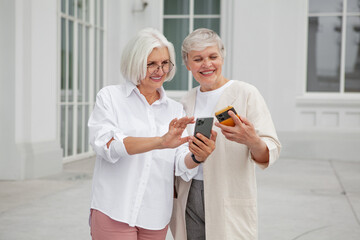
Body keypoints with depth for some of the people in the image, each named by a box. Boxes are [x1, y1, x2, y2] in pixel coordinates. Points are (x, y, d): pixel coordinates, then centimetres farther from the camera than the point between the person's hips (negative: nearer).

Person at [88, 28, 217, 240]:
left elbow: (181, 165, 3)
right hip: (114, 212, -3)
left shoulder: (176, 110, 13)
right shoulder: (109, 97, 3)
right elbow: (105, 143, -14)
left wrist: (197, 157, -21)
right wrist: (160, 141, -25)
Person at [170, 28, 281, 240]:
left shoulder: (246, 94, -7)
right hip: (189, 198, 5)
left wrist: (252, 141, -36)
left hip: (230, 205, -4)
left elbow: (271, 153, -15)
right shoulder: (187, 102, 11)